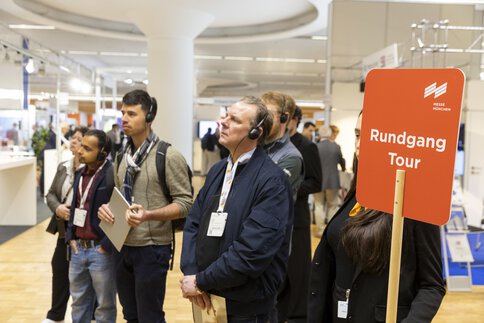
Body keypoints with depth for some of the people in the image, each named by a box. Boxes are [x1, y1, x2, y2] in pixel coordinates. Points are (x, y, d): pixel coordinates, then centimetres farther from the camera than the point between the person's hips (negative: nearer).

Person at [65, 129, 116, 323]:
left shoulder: (113, 175, -17)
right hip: (78, 249, 8)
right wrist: (70, 237, 8)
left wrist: (106, 246, -17)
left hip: (101, 251, -7)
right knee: (79, 303, 21)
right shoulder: (80, 174, 10)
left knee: (105, 305, 10)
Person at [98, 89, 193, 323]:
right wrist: (106, 208, -3)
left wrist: (148, 215, -27)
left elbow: (184, 203, -14)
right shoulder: (122, 156, 9)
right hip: (122, 247, 7)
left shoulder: (168, 156, -13)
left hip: (151, 249, -6)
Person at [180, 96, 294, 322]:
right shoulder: (217, 170, 6)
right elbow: (193, 223, 5)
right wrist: (190, 273, -9)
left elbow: (253, 251, -25)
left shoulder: (272, 180, -18)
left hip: (245, 304, -6)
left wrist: (202, 281, -17)